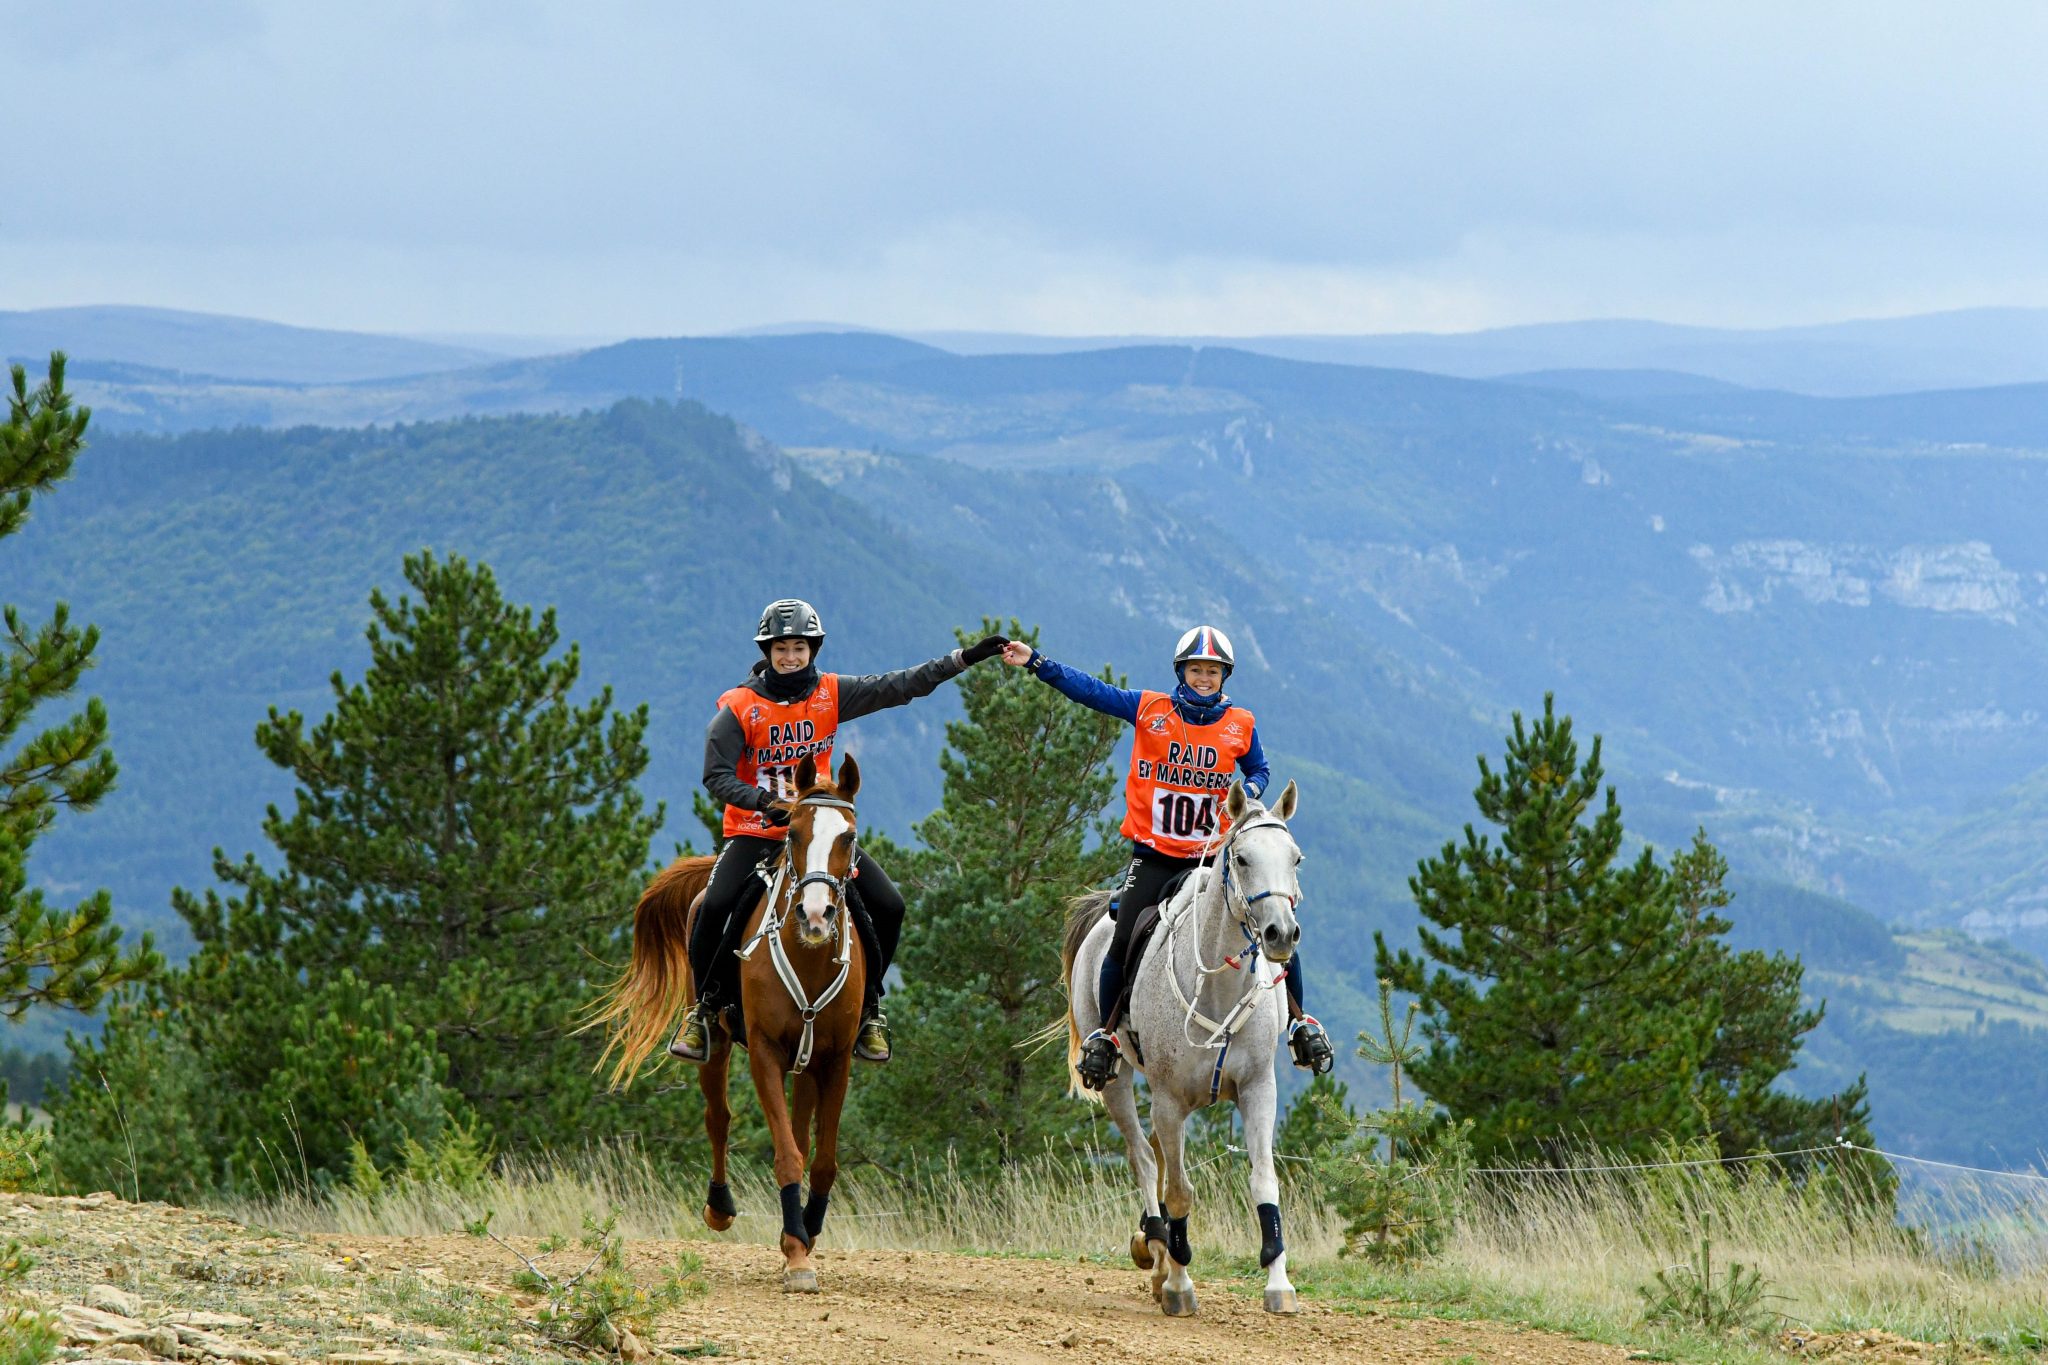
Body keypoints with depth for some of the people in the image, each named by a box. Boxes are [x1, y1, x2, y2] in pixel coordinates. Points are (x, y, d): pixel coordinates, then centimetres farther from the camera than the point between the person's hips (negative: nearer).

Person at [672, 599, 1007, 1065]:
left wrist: (964, 659, -6)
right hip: (754, 832, -3)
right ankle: (704, 1008, -6)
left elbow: (899, 686, 0)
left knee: (889, 907, -9)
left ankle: (868, 1007, 11)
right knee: (715, 907, -27)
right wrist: (765, 801, -31)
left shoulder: (831, 694, 0)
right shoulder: (738, 708, -9)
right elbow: (717, 776, -15)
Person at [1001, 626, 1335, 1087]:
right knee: (1124, 943, -10)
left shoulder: (1240, 725, 4)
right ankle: (1106, 1033, 11)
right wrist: (1034, 662, -9)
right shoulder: (1149, 710, 1)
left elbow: (1259, 770, 18)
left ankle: (1300, 1022, 9)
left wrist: (1250, 791, -6)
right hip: (1154, 855, -1)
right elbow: (1089, 690, -2)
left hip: (1216, 857, 1)